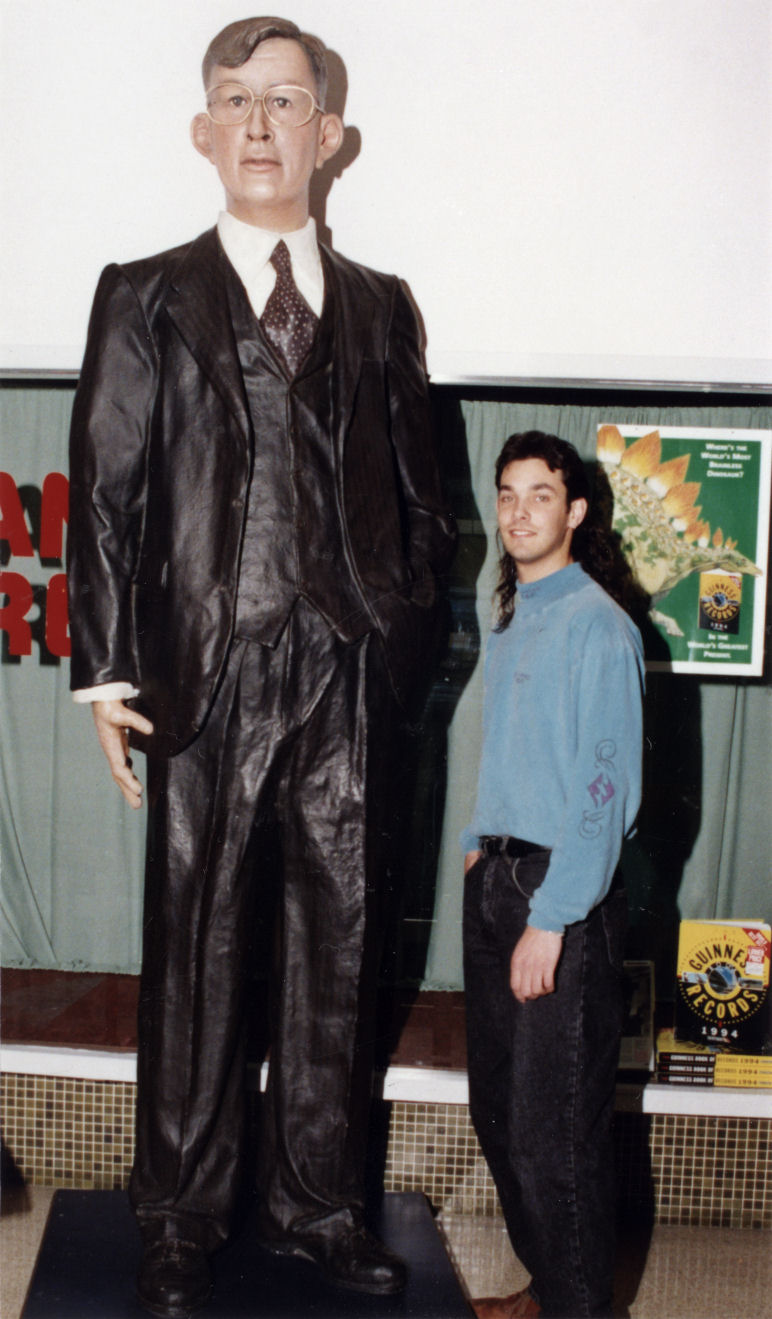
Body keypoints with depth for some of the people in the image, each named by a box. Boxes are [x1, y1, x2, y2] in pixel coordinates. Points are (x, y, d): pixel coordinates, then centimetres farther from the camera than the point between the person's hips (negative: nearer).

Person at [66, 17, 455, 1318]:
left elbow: (419, 492, 14)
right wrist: (107, 674, -4)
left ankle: (316, 1199, 27)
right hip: (209, 671, -2)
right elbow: (103, 492, 2)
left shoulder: (379, 308, 14)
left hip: (351, 677, 3)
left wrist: (408, 643, 4)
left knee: (340, 942, 10)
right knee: (195, 952, 5)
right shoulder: (145, 298, 7)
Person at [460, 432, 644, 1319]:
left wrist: (551, 919, -19)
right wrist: (479, 844, 14)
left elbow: (607, 786, -17)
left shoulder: (595, 622, -12)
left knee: (555, 1127, -2)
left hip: (563, 890, -8)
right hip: (495, 879, 9)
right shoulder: (510, 621, 14)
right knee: (497, 1109, 15)